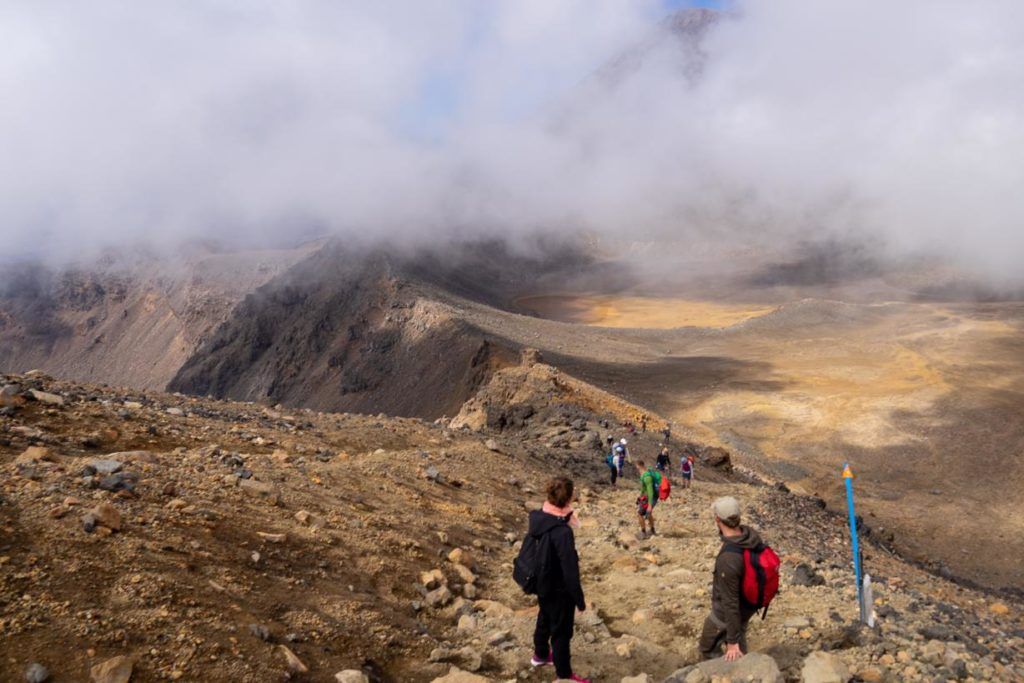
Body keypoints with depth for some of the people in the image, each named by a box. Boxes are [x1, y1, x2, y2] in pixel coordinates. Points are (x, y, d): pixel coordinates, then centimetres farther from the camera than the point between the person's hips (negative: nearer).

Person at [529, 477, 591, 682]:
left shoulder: (537, 517, -11)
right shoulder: (563, 532, -34)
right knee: (561, 631, 12)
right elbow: (570, 571, -28)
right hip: (559, 590, -8)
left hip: (542, 584, 8)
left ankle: (540, 654, 53)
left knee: (544, 619, 30)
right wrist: (579, 599, -17)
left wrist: (566, 519, -3)